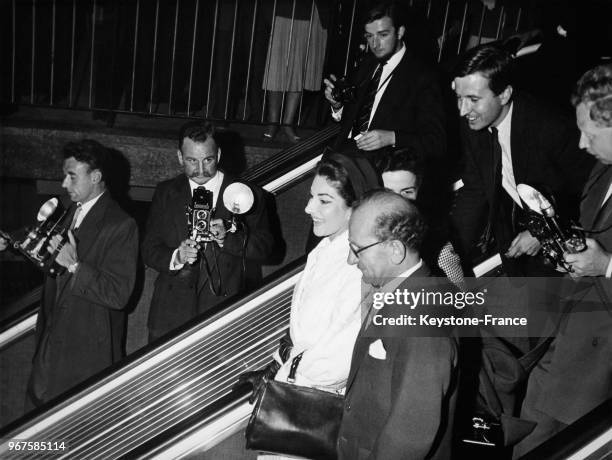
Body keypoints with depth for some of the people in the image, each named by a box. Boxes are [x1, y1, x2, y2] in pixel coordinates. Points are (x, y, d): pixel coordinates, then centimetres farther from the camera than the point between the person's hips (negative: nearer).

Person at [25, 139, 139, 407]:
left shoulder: (121, 226, -19)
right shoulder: (71, 213, 7)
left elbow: (119, 295, -24)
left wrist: (74, 265, -29)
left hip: (89, 349, -7)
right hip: (54, 338, 7)